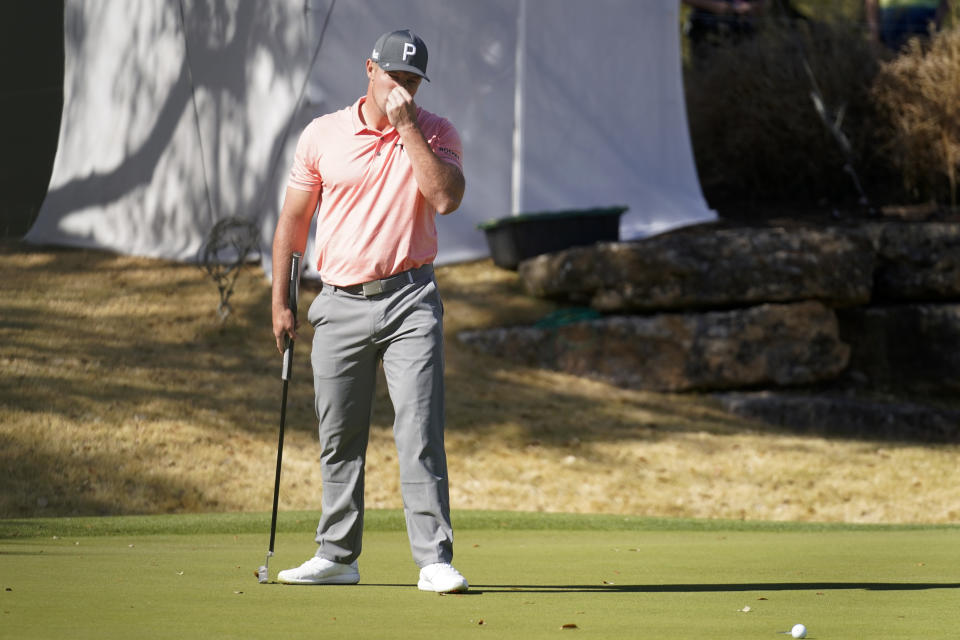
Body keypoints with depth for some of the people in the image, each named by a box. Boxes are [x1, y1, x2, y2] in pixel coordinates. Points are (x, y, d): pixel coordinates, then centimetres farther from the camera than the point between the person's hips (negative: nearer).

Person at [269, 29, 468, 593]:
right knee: (339, 440, 8)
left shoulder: (436, 134, 0)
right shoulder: (323, 135, 4)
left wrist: (406, 124, -17)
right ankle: (338, 557, 19)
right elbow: (294, 219, 11)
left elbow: (446, 198, -19)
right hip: (340, 306, 2)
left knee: (420, 434, -11)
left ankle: (435, 561, -12)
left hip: (409, 300, -2)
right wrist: (280, 302, 8)